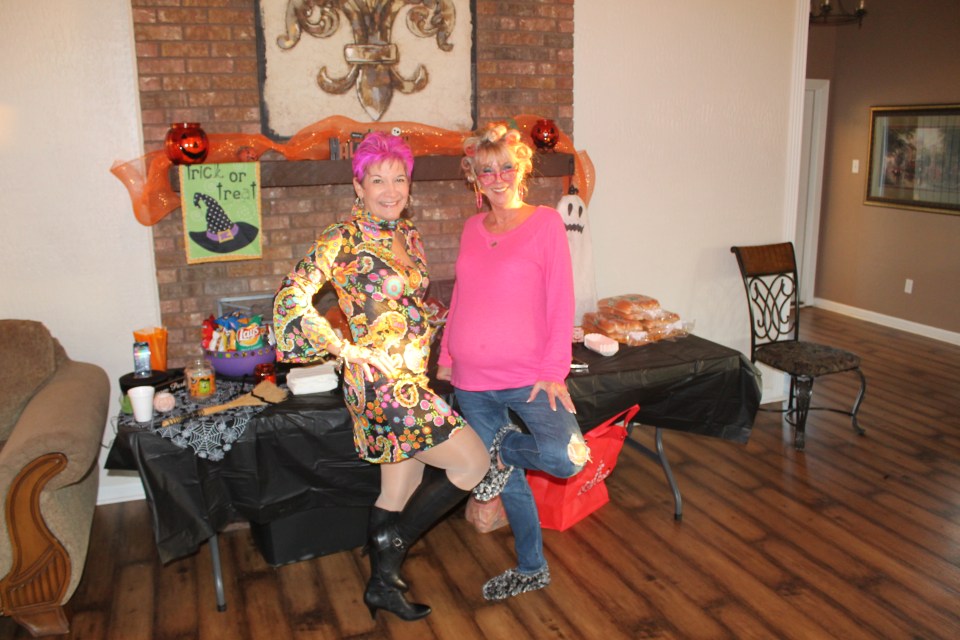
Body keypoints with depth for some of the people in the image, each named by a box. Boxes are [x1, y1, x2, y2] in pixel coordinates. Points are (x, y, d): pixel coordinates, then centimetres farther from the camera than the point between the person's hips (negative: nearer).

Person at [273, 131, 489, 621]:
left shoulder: (406, 234, 11)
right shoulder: (344, 238, -12)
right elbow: (292, 296, -16)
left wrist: (431, 350, 11)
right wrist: (347, 349, -18)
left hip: (410, 379, 8)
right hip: (381, 382, -8)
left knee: (403, 484, 17)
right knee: (473, 464, -7)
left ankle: (382, 585, 36)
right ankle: (391, 545, 10)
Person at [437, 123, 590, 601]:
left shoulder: (545, 222, -5)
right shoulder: (472, 228, 9)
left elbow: (561, 299, -9)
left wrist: (554, 369, -14)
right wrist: (445, 358, 13)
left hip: (528, 375, -4)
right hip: (472, 380, 4)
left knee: (566, 458, -26)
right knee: (509, 482, 14)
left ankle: (505, 448, 7)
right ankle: (531, 569, 34)